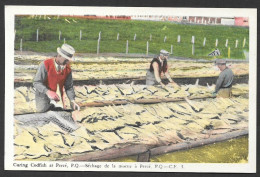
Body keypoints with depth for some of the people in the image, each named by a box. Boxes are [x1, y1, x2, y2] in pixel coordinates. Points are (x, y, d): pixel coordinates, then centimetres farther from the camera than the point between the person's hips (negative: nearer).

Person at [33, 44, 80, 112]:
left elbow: (69, 87, -5)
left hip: (55, 96, 3)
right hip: (43, 93, -3)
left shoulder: (68, 69, -11)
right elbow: (36, 83, -25)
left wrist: (72, 101, -21)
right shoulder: (45, 64, -24)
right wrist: (48, 92, -41)